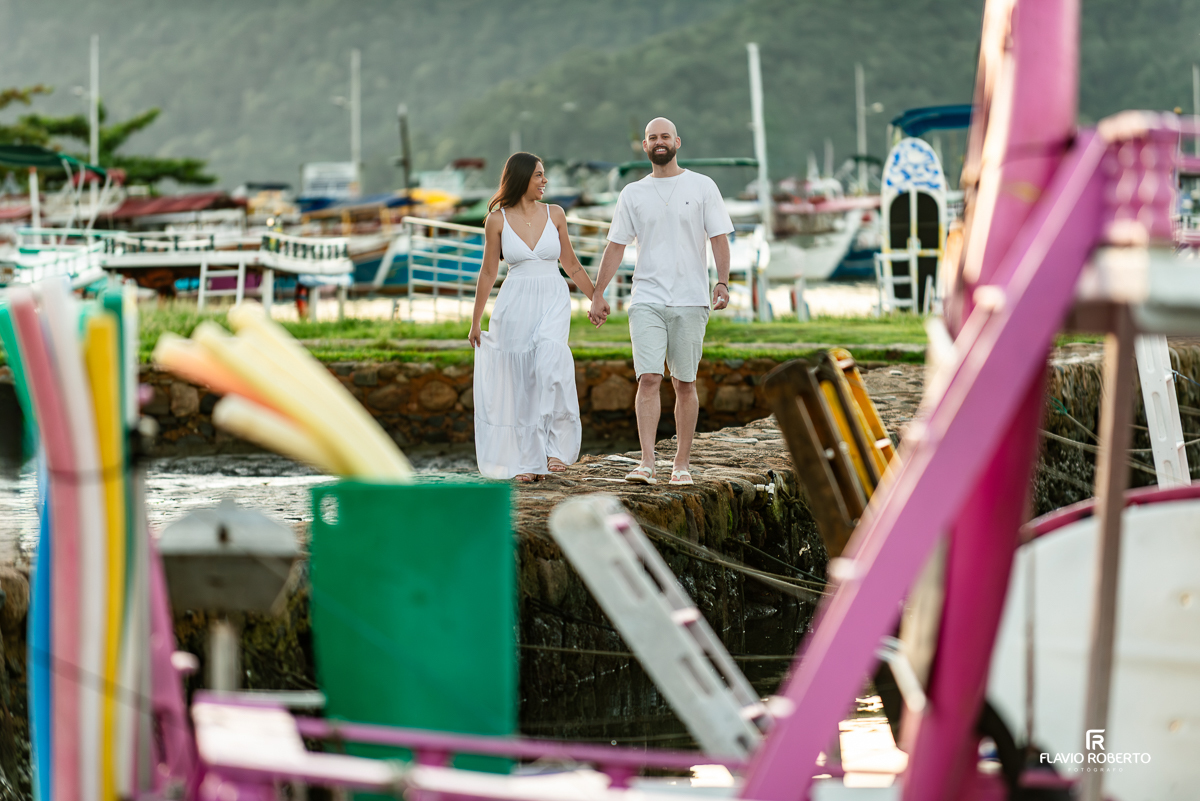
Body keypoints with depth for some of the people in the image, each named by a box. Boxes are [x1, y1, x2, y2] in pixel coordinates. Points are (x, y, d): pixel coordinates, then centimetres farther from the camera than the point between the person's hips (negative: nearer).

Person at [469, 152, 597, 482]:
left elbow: (571, 264, 15)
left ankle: (556, 445, -21)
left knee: (550, 359, -26)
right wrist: (475, 322, 9)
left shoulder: (555, 215, 4)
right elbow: (488, 273, 7)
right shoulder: (497, 220, 0)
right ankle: (526, 461, 10)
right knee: (520, 382, 1)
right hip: (516, 304, 0)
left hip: (553, 302, 0)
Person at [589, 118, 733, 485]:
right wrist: (597, 295, 9)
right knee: (649, 379, -12)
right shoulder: (632, 194, 10)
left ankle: (682, 464, 12)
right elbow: (615, 246, 12)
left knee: (685, 383, 4)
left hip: (690, 302, -1)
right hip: (646, 300, 1)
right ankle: (646, 464, -16)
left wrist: (722, 282, -14)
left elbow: (719, 238, 0)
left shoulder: (702, 187, 4)